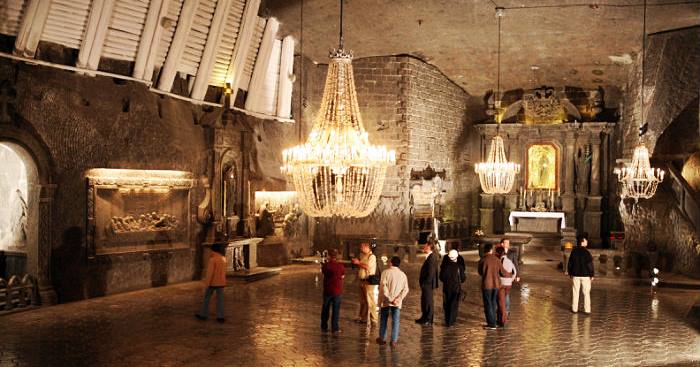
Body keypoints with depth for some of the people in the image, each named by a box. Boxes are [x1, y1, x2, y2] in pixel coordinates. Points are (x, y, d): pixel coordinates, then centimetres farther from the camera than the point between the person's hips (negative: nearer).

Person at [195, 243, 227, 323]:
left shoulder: (212, 259, -15)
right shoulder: (223, 259, 5)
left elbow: (210, 272, -18)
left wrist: (207, 283, -16)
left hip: (212, 282, -5)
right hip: (221, 282, 5)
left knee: (206, 298, 10)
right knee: (220, 299, 5)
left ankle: (203, 315, 18)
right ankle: (220, 317, 2)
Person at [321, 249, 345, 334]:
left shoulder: (325, 265, -8)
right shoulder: (340, 266, -11)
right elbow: (343, 276, 1)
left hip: (327, 290, 2)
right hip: (337, 291, -2)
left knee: (325, 309, 16)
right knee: (336, 310, 4)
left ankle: (324, 327, 25)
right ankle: (335, 328, 4)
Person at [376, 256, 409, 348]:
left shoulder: (386, 272, -5)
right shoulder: (403, 274, 5)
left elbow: (383, 286, -16)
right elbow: (405, 289, -3)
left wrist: (389, 298, -14)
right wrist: (397, 299, -11)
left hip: (386, 301, -1)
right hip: (397, 303, 2)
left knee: (383, 320, 13)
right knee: (395, 321, 6)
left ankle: (382, 338, 21)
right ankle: (394, 341, 4)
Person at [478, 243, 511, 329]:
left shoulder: (482, 260, -10)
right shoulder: (496, 260, -1)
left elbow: (480, 272, 4)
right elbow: (503, 272, 2)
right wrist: (510, 275, 21)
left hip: (487, 285, -4)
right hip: (496, 285, 4)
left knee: (488, 305, 3)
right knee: (493, 304, 15)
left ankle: (491, 324, 3)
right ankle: (492, 323, 21)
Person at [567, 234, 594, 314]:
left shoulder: (574, 251, 1)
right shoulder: (586, 252, -13)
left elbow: (570, 263, 6)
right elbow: (590, 265, -13)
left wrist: (570, 273, 15)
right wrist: (592, 275, -5)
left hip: (575, 275, 3)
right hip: (585, 275, -3)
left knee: (575, 292, 10)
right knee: (586, 293, 4)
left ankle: (574, 309, 13)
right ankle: (587, 310, 5)